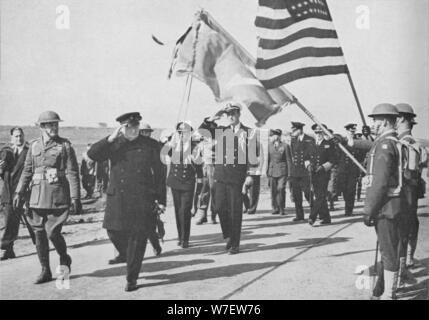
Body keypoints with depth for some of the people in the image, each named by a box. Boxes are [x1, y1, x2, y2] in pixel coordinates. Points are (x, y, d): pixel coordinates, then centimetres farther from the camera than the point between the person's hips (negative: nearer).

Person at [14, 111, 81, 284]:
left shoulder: (65, 145, -1)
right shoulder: (34, 145, 9)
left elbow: (72, 173, -5)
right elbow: (27, 171, 12)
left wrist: (76, 198, -11)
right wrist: (19, 192, 3)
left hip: (58, 195, -4)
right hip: (37, 195, 4)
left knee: (52, 232, -9)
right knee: (39, 234, 6)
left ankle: (64, 258, 21)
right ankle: (45, 271, 19)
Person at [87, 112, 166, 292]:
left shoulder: (150, 145, 2)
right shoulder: (114, 144, 6)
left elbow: (159, 174, 4)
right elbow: (92, 154, -8)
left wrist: (161, 200, 3)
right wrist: (111, 138, -16)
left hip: (142, 200, -2)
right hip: (117, 198, 2)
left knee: (137, 238, 0)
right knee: (114, 231, 6)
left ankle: (131, 279, 14)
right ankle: (124, 254, 41)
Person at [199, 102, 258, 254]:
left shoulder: (249, 132, 3)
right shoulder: (220, 131, 12)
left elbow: (253, 155, 0)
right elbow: (201, 130, 11)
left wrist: (250, 174, -8)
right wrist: (212, 118, -3)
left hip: (237, 175, -3)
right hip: (221, 174, 3)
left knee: (235, 210, 0)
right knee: (220, 207, 3)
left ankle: (235, 244, 10)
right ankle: (228, 236, 24)